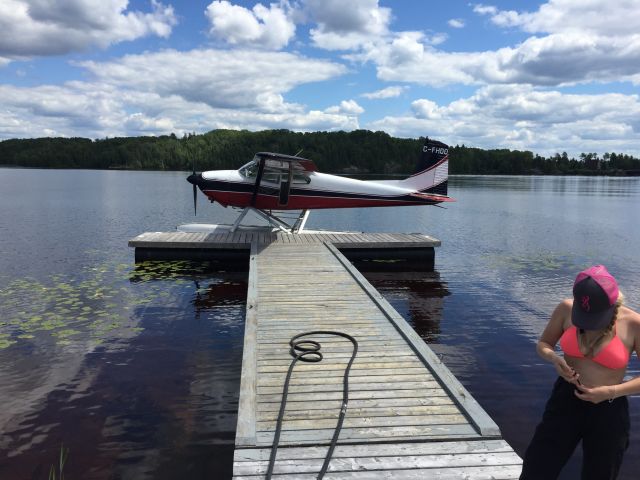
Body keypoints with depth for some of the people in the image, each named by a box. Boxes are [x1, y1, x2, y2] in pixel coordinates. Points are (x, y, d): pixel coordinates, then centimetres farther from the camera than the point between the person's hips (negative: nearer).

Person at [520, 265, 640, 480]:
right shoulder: (566, 309, -8)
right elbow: (543, 344, 7)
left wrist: (611, 391, -19)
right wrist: (554, 358, -15)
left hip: (609, 411, -1)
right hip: (565, 400, 2)